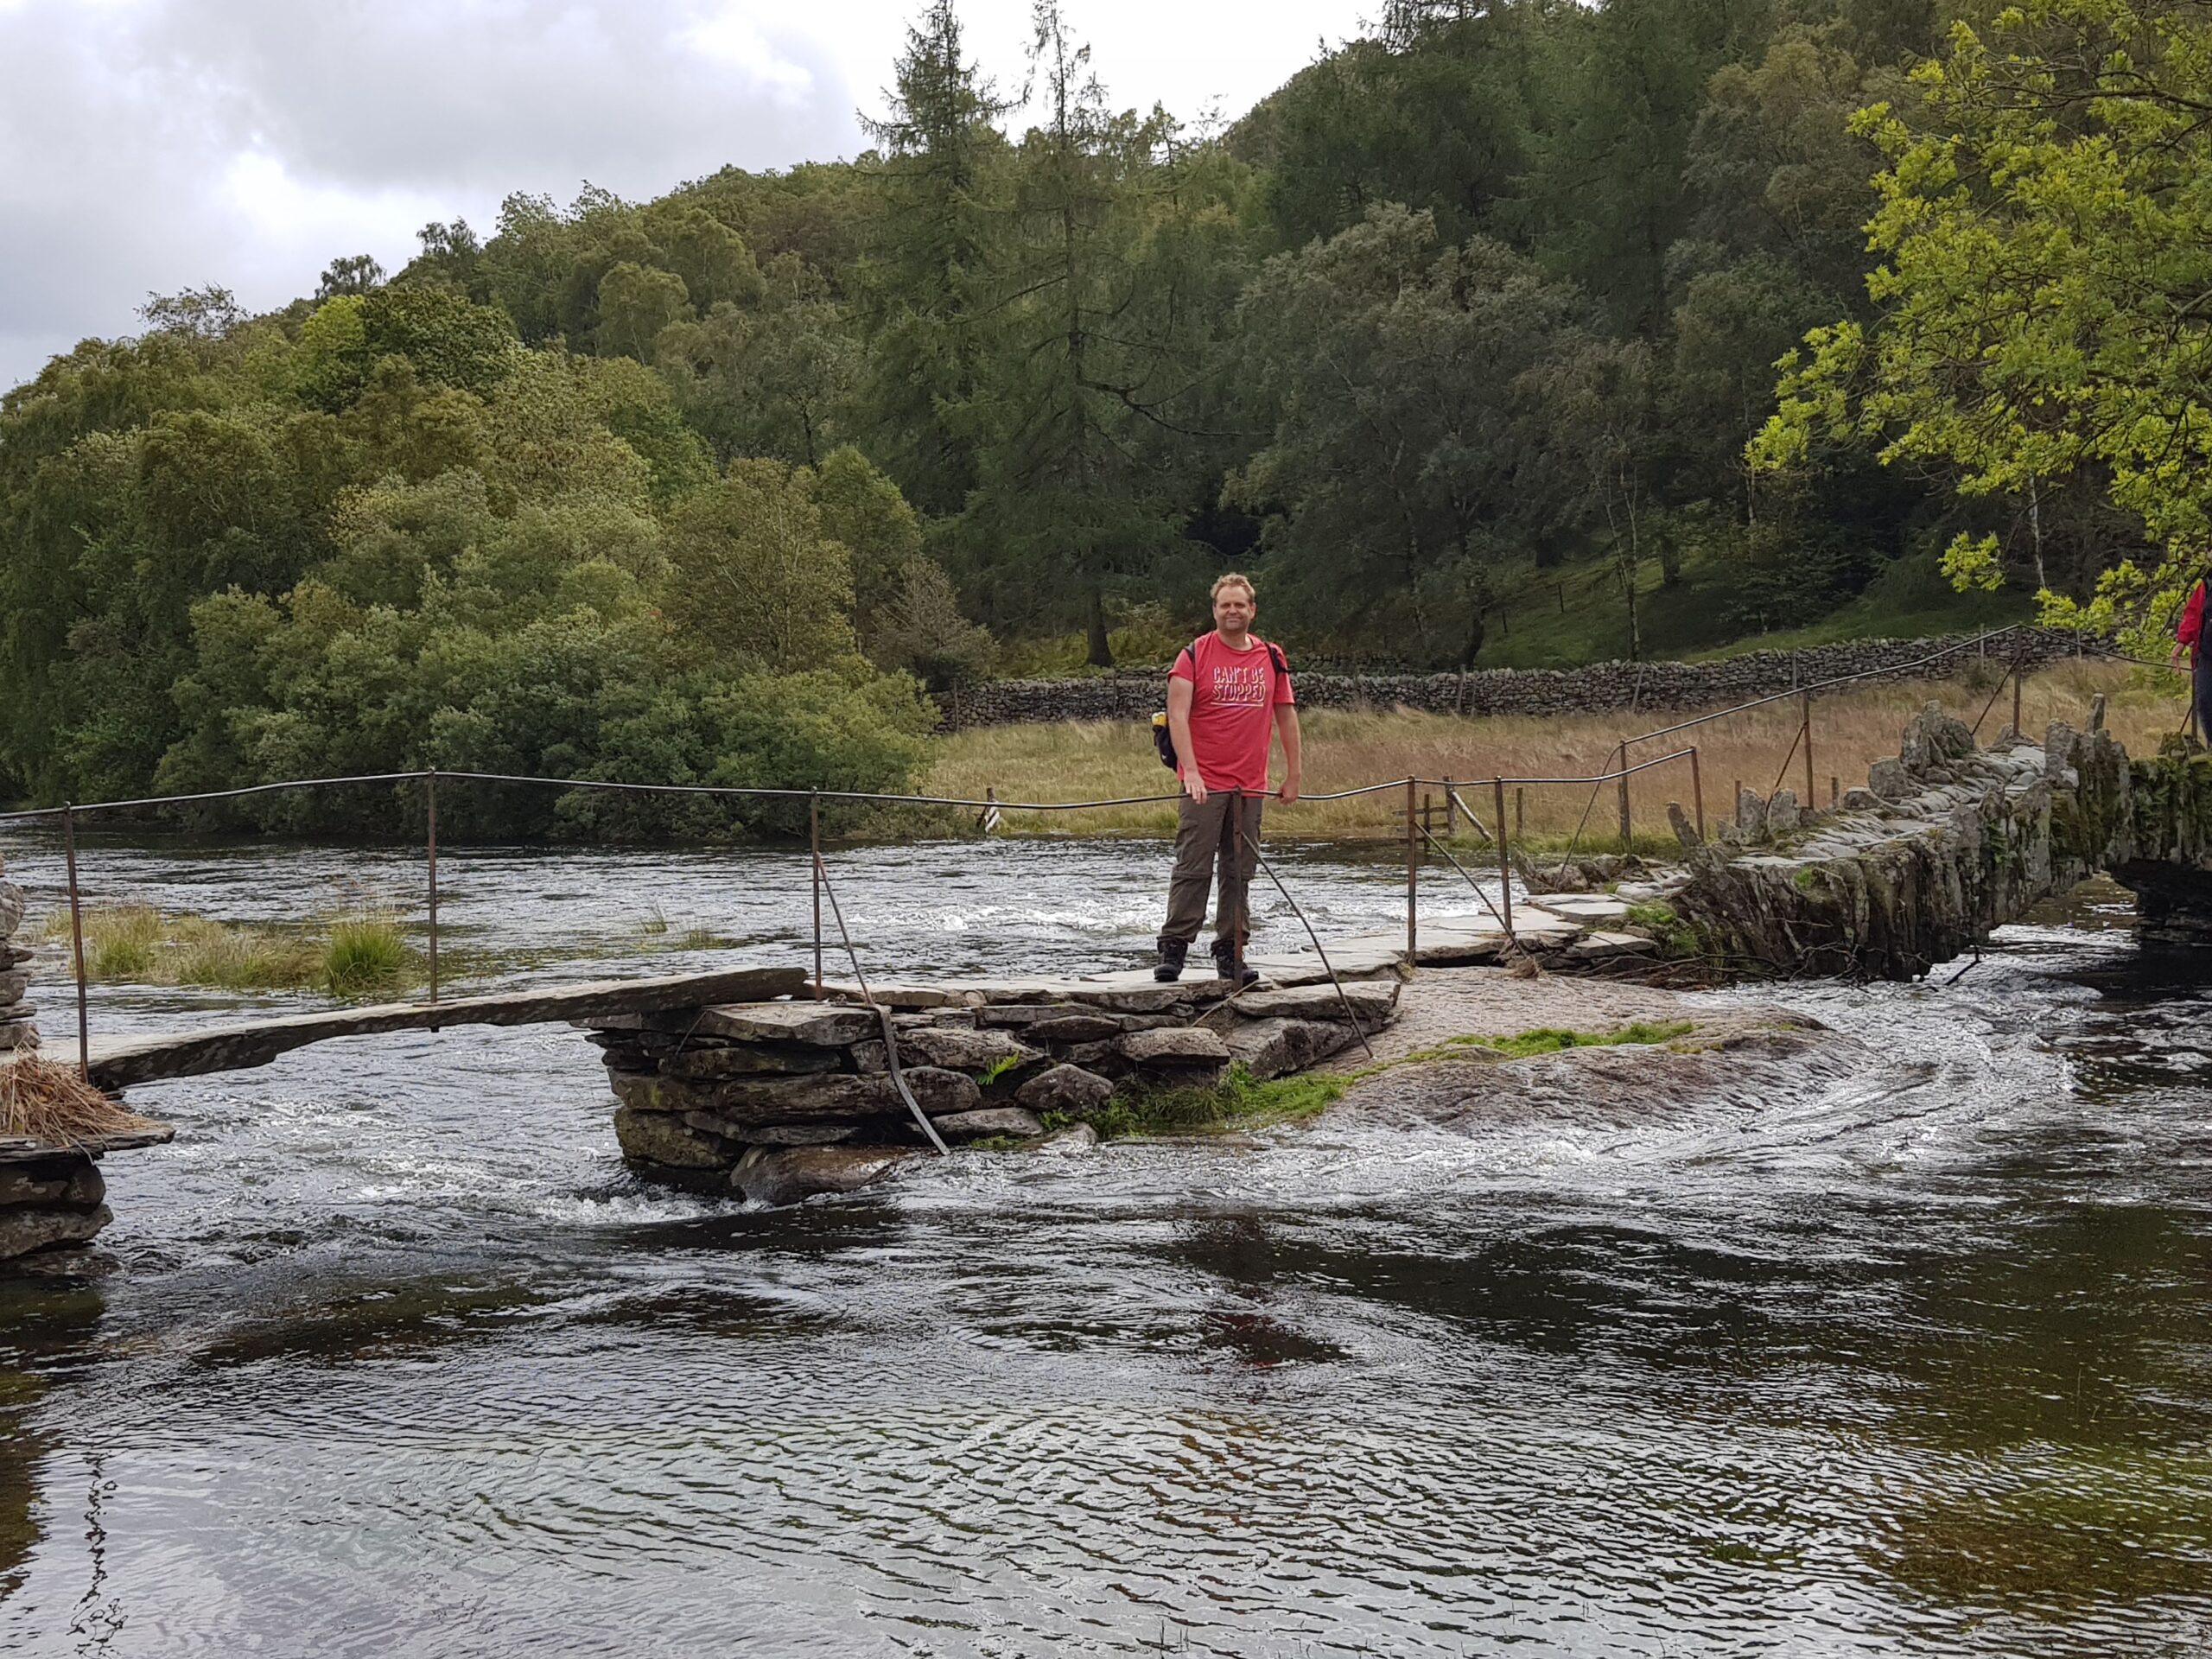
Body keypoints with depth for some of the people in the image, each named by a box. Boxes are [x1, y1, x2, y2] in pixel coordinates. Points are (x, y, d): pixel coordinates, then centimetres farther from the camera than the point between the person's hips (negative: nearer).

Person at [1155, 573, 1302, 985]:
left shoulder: (1272, 659, 10)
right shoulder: (1194, 655, -2)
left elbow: (1287, 718, 16)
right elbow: (1177, 715, -10)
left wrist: (1292, 776, 13)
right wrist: (1190, 770, -20)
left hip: (1250, 786, 4)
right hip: (1204, 783, -4)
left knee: (1239, 872, 6)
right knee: (1193, 868, -6)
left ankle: (1230, 953, 12)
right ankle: (1173, 948, -1)